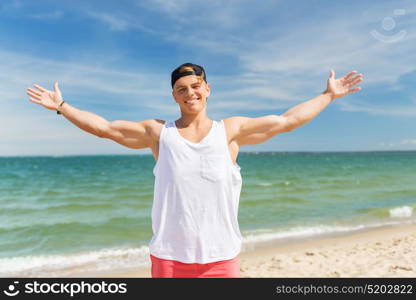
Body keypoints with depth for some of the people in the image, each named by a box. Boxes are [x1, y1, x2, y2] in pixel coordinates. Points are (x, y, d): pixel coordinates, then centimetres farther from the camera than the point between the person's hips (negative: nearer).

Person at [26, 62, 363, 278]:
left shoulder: (230, 130, 2)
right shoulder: (159, 132, 3)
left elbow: (287, 120, 6)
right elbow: (104, 127, 10)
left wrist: (328, 95, 10)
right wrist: (61, 105, 11)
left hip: (220, 256, 0)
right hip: (169, 255, 1)